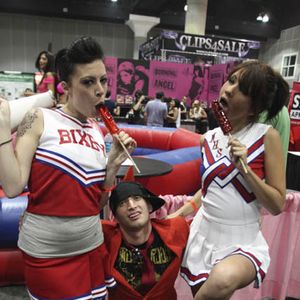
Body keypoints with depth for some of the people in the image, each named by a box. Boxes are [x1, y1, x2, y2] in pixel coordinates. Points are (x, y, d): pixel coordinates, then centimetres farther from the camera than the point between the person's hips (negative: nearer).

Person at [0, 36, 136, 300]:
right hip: (46, 253, -5)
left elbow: (98, 203, 5)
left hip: (92, 247, 5)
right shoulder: (40, 119, -11)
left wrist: (114, 164, -8)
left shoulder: (98, 132, 3)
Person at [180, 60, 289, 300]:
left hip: (244, 243, -4)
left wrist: (245, 168, -21)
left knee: (224, 279, -34)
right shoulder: (208, 139, 1)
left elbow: (277, 206, -10)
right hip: (203, 236, 4)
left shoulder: (267, 136, -10)